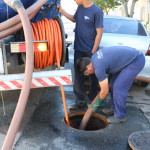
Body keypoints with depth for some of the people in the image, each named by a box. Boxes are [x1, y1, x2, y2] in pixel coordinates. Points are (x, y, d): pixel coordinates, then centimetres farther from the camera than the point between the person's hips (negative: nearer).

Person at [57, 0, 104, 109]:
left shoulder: (96, 11, -13)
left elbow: (99, 32, -13)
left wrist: (94, 51, -15)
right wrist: (62, 11, 15)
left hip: (90, 50, -5)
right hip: (78, 49, 6)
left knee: (93, 75, 10)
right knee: (78, 76, 6)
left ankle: (93, 99, 27)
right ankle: (80, 100, 16)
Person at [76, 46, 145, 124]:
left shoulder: (98, 67, -22)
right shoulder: (94, 57, 4)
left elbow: (105, 91, -13)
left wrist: (97, 104, 4)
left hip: (136, 61, -10)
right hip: (132, 54, 10)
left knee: (118, 87, -9)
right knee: (114, 83, 13)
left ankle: (120, 116, 6)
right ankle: (114, 108, 26)